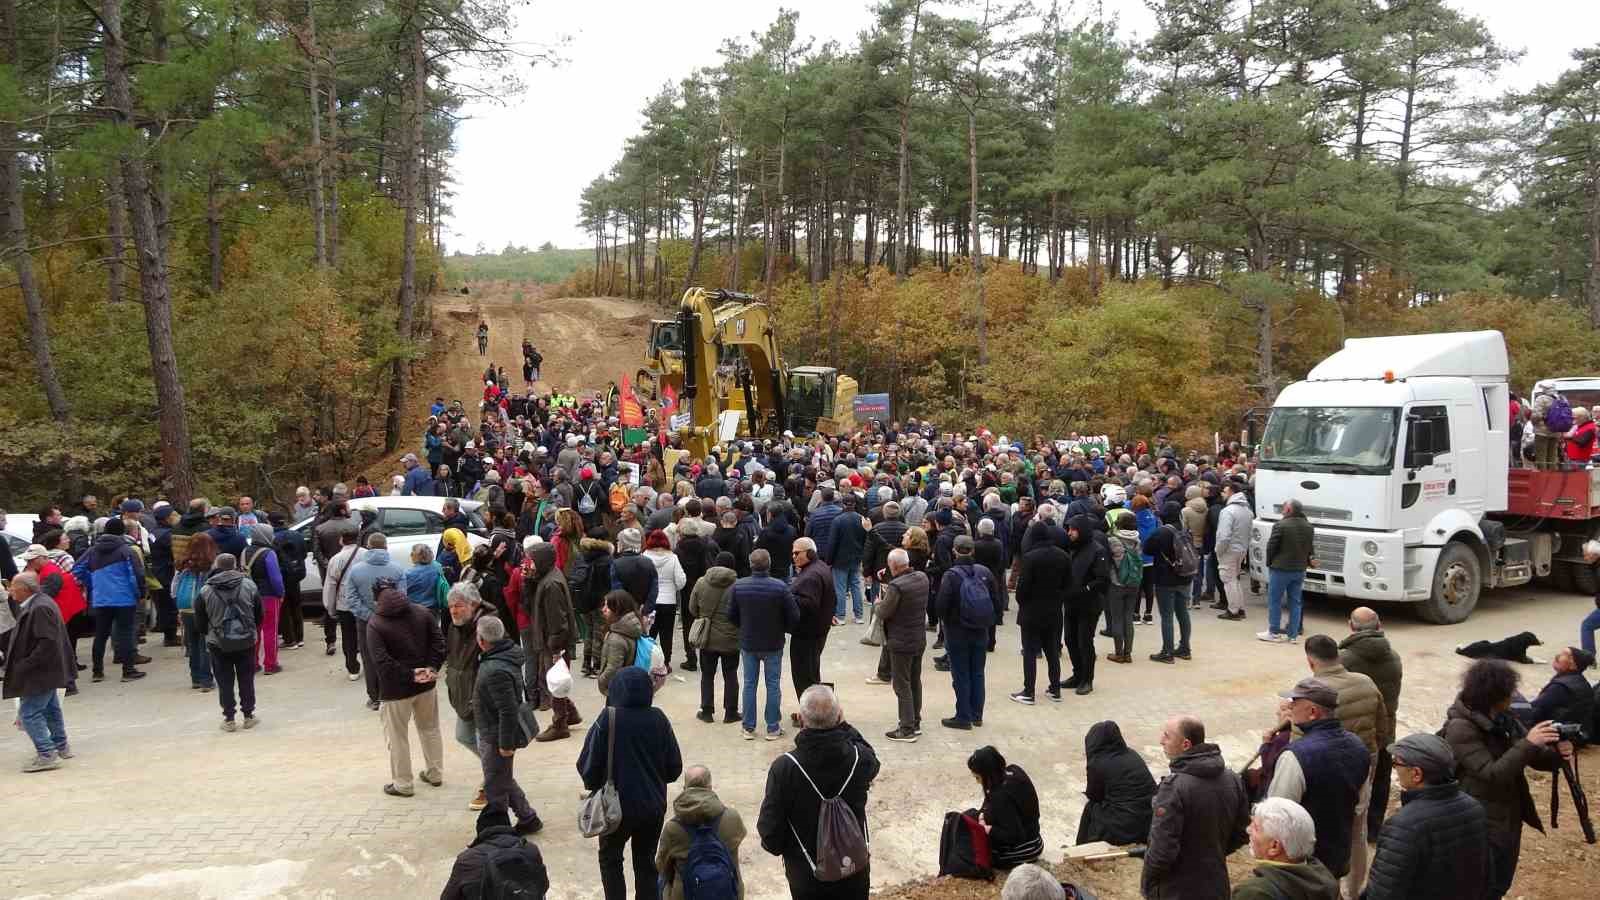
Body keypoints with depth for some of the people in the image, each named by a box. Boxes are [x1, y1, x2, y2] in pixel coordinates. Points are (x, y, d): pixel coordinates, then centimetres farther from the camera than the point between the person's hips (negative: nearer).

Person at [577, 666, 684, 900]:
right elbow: (675, 767, -1)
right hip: (653, 806, 2)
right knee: (646, 860, 18)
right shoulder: (659, 719, -7)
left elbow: (588, 763, -13)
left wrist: (593, 786, 8)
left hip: (617, 805, -2)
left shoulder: (608, 719, -16)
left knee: (610, 858, 19)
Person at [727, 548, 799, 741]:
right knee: (773, 685, 10)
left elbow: (731, 615, -4)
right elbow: (794, 617, -13)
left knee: (749, 684, 13)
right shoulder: (780, 587, -19)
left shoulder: (738, 586, -11)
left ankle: (749, 728, 18)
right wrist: (783, 628, 7)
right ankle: (772, 728, 15)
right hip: (773, 644, -2)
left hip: (747, 643, 2)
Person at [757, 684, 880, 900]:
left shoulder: (784, 768, -26)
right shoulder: (859, 759, -19)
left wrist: (776, 846, 6)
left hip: (806, 877, -2)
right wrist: (844, 727, 2)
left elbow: (769, 828, -16)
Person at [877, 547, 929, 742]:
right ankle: (915, 723, 30)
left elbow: (884, 612, -19)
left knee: (902, 686, 1)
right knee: (915, 682, 19)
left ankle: (907, 730, 6)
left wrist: (879, 603, 1)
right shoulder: (922, 578, -1)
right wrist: (889, 593, 9)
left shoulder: (896, 586, -26)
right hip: (920, 640, 8)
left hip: (901, 643, -8)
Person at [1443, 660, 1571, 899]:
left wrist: (1556, 753, -18)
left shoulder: (1504, 718, 2)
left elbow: (1535, 759, 4)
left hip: (1509, 821, 8)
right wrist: (1527, 744, -32)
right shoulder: (1461, 728, -22)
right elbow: (1492, 774, -27)